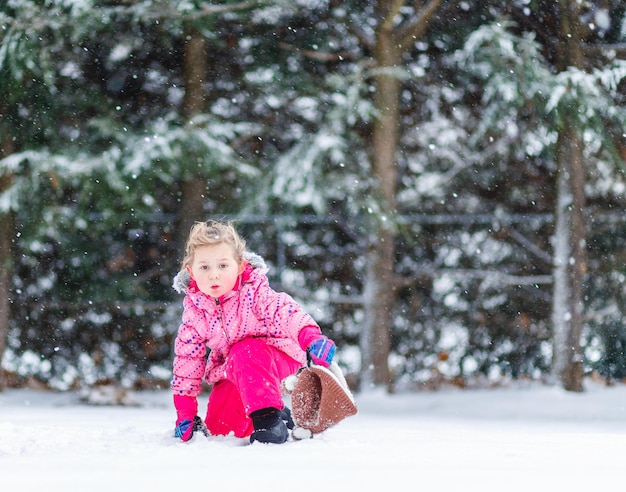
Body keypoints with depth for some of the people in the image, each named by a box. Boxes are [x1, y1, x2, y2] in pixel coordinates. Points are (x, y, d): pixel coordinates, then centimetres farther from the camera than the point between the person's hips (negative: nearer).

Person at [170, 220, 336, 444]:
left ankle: (268, 416, -33)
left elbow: (284, 311, -36)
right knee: (219, 426, -9)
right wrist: (184, 412, 2)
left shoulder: (253, 291, -20)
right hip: (230, 372, 6)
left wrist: (310, 336, -58)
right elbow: (187, 357, 2)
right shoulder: (194, 308, -6)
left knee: (244, 354, -36)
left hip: (277, 357, -6)